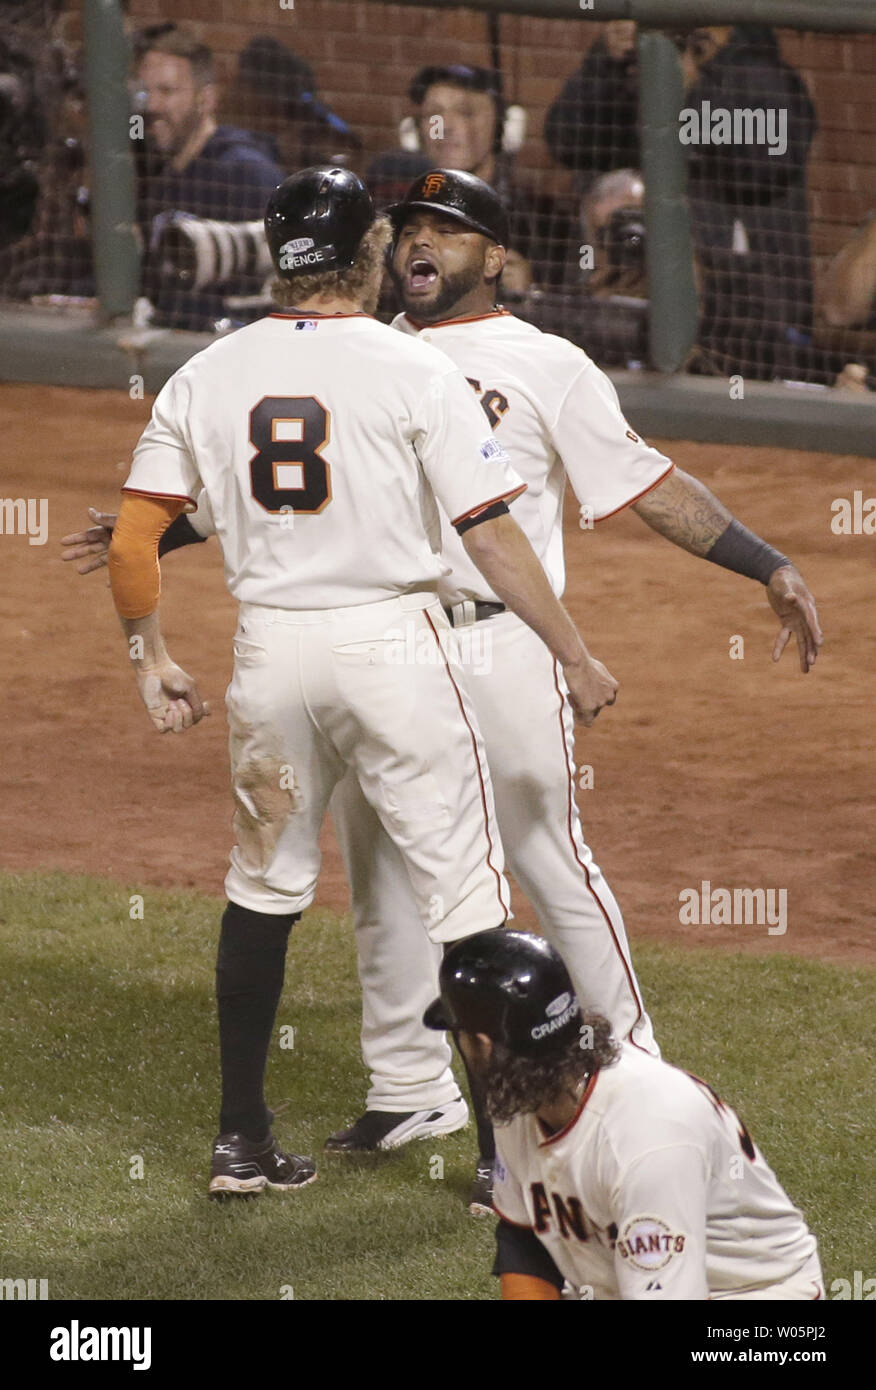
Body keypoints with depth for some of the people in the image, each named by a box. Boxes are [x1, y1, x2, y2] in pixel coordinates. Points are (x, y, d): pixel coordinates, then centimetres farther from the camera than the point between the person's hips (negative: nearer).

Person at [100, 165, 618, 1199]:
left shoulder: (207, 376, 3)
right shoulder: (414, 372, -8)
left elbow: (131, 544, 2)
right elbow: (491, 537, -10)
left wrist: (151, 661, 14)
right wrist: (576, 657, -2)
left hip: (269, 650, 4)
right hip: (391, 642, -4)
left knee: (263, 889, 18)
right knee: (463, 891, 2)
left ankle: (242, 1141, 20)